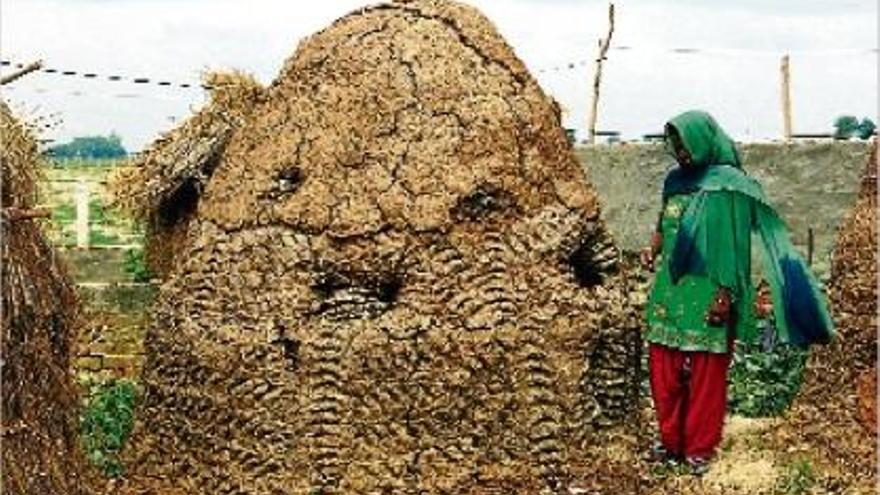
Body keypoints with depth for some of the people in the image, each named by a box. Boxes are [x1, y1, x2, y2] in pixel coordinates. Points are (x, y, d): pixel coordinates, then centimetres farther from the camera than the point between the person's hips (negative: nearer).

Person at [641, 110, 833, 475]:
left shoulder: (729, 185, -9)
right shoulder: (676, 180, 10)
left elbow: (735, 244, -11)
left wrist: (725, 295, -15)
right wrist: (653, 250, 2)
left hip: (707, 295, -6)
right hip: (670, 291, 6)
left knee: (706, 376, 2)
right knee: (664, 370, 7)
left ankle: (699, 449, 12)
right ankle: (671, 441, 20)